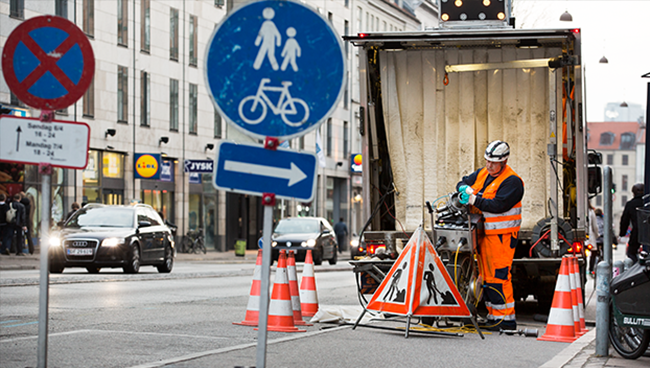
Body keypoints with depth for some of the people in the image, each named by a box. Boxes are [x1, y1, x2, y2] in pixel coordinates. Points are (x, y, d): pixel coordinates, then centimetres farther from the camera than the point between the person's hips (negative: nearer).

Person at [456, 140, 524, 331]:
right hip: (483, 233, 8)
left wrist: (474, 200, -20)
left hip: (501, 235, -8)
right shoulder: (482, 173, 14)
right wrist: (466, 189, -3)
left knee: (498, 275, -12)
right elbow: (462, 183, 21)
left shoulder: (512, 181, -11)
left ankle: (506, 318, -8)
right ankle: (493, 315, 19)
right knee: (486, 275, 11)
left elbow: (498, 205, -21)